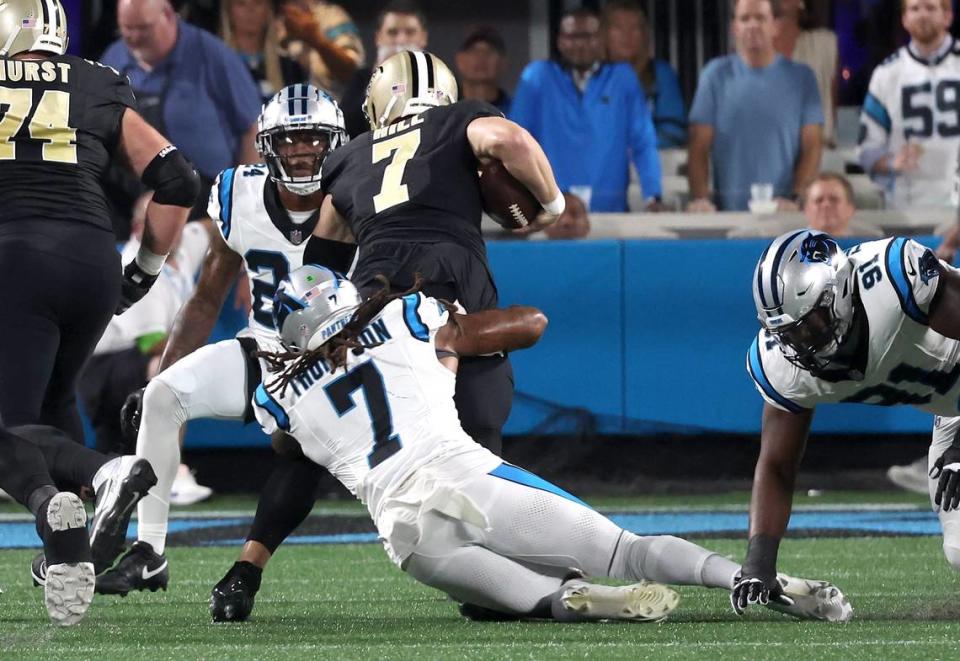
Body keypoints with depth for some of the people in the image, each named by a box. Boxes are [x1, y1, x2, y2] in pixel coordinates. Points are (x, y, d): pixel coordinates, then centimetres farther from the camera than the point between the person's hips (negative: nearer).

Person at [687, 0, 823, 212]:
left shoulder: (801, 77, 6)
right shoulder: (716, 74, 5)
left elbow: (812, 147, 2)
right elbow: (699, 147, 2)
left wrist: (795, 198, -12)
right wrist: (700, 198, -13)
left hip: (782, 211, 0)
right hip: (728, 210, 0)